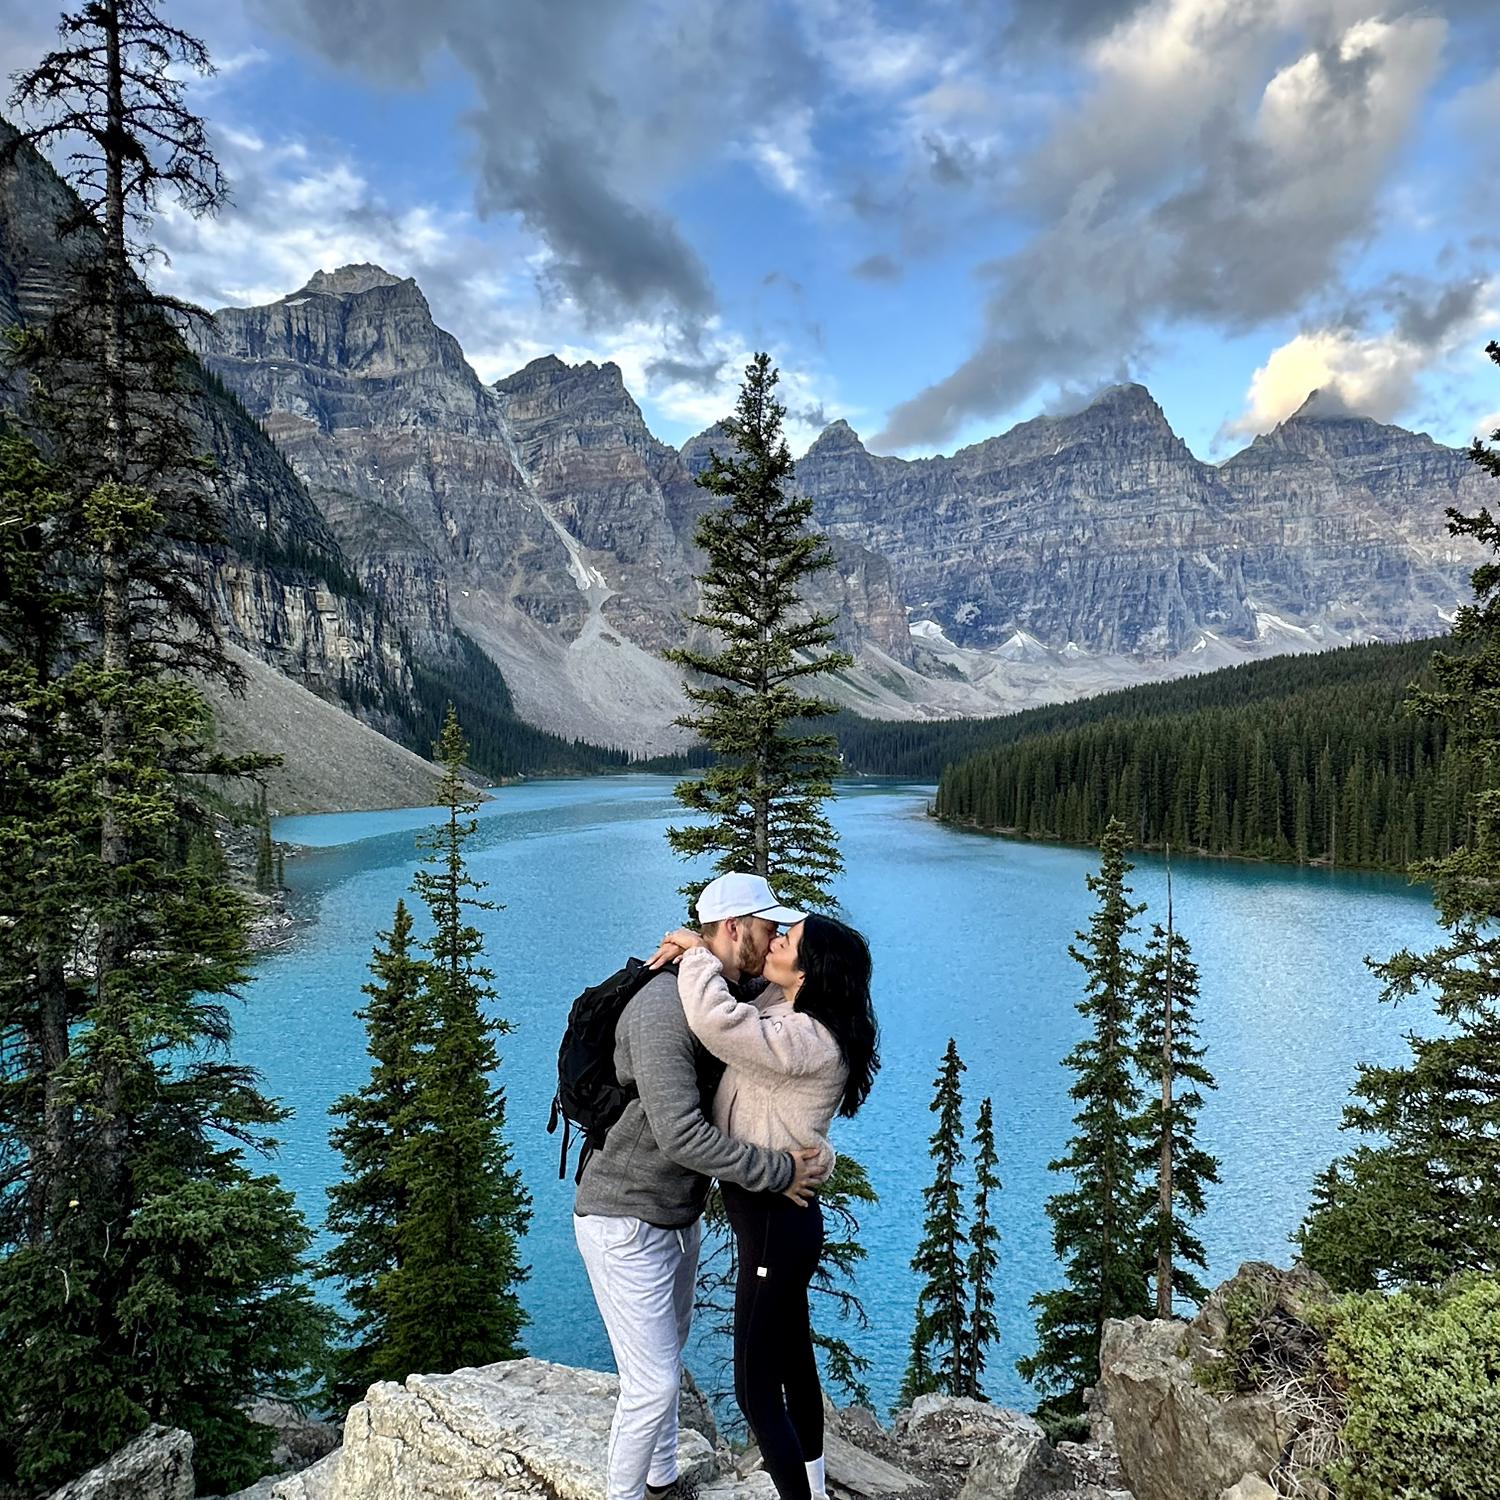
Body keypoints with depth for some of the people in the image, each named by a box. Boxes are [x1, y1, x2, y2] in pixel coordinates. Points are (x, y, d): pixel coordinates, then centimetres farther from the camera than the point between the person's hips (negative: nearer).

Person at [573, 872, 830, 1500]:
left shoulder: (728, 999, 1)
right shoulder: (664, 1007, -28)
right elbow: (679, 1135, -32)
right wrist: (775, 1172, -25)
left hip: (679, 1214, 9)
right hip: (625, 1222, -9)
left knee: (667, 1357, 23)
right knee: (653, 1382, -3)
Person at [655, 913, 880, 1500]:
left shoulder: (808, 1042, -28)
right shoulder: (780, 1007, 0)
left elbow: (715, 1019, -41)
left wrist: (698, 952, -22)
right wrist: (692, 955, -2)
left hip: (774, 1223, -10)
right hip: (780, 1214, 10)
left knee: (756, 1389, 2)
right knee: (792, 1362, 25)